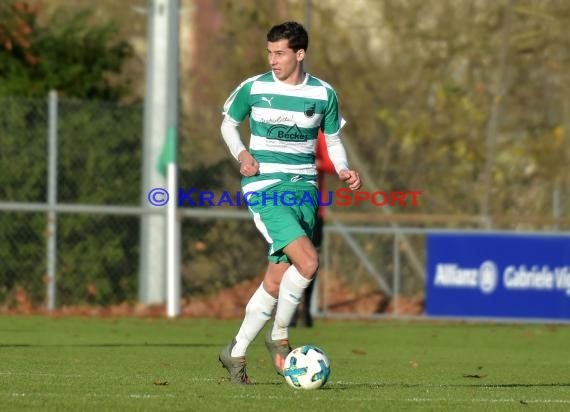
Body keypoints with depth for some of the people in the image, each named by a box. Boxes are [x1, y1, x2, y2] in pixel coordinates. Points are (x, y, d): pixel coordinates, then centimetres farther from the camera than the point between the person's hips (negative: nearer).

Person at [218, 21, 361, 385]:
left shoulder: (323, 94, 4)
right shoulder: (253, 88, -1)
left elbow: (333, 140, 15)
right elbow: (229, 124, 13)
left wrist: (343, 170, -4)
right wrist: (241, 154, -5)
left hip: (303, 188, 4)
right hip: (264, 187, -4)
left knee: (277, 278, 3)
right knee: (308, 262, -22)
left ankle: (237, 352, 17)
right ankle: (279, 334, -1)